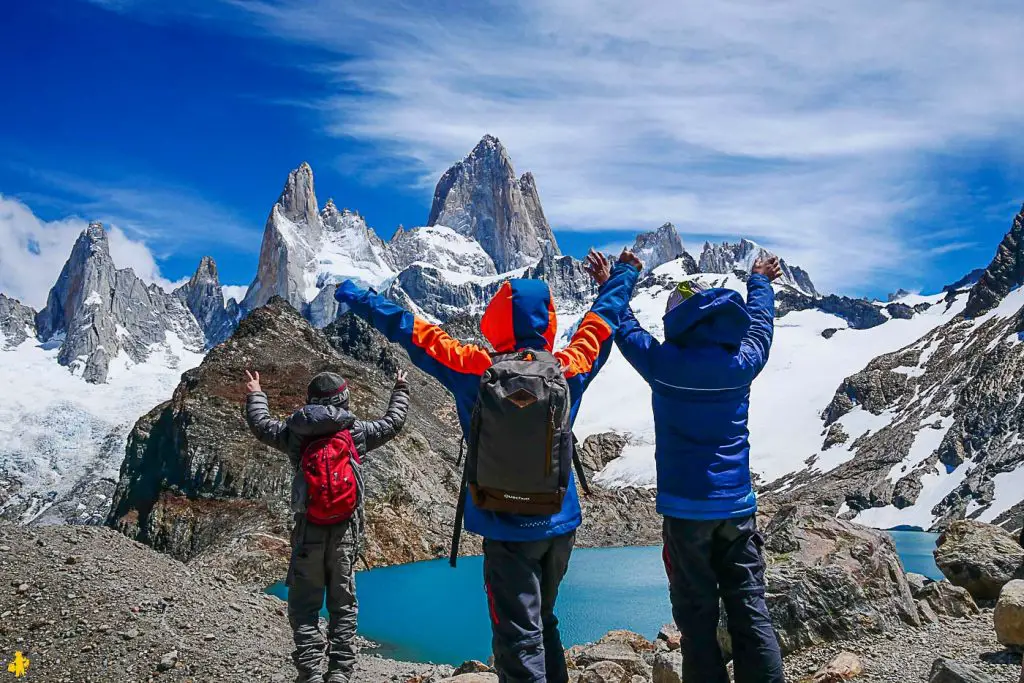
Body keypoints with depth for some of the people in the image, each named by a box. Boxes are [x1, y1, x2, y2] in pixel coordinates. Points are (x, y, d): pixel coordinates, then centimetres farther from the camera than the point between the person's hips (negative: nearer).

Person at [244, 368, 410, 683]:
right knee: (343, 605, 10)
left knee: (304, 606, 8)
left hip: (308, 531, 0)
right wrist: (401, 390, 28)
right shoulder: (357, 432, -2)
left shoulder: (295, 433, -2)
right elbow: (393, 422, 11)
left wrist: (255, 394, 30)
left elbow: (260, 424, 12)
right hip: (345, 531, 0)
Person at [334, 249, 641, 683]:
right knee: (543, 623, 22)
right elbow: (600, 322, 14)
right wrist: (623, 275, 32)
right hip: (561, 523, 5)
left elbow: (412, 331, -3)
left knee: (519, 639, 1)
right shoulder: (569, 370, -4)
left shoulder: (477, 371, -12)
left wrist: (354, 296, 10)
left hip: (509, 529, -4)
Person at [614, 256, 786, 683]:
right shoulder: (743, 363, -1)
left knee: (697, 616, 6)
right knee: (751, 611, 7)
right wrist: (760, 282, 39)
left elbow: (624, 327, 8)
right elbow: (760, 324, 20)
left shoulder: (662, 363, -10)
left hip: (686, 507, -3)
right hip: (738, 505, 3)